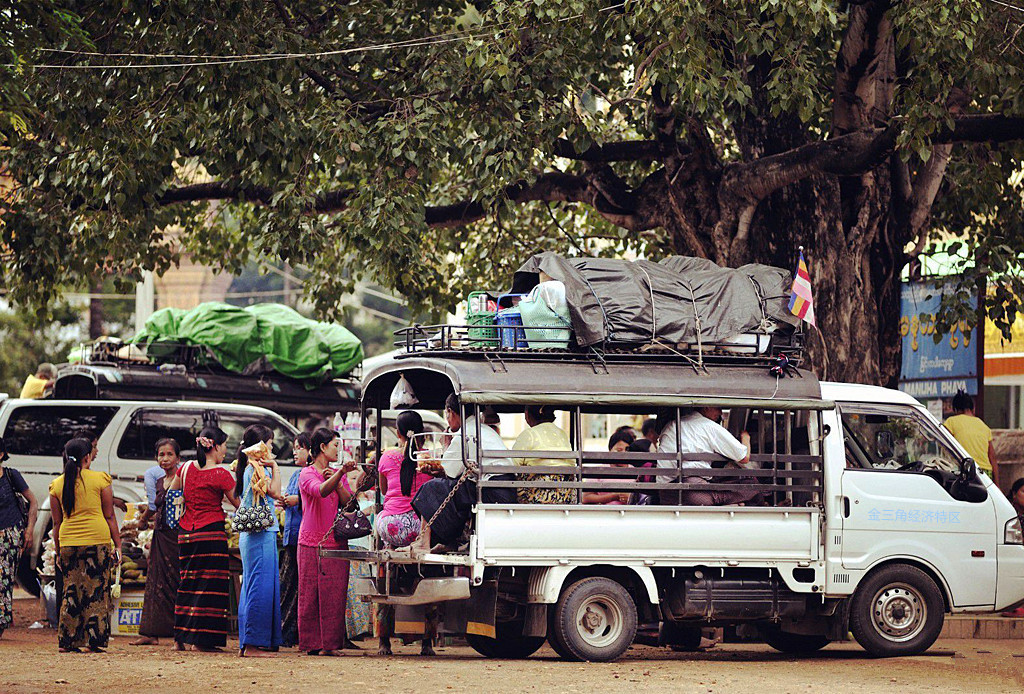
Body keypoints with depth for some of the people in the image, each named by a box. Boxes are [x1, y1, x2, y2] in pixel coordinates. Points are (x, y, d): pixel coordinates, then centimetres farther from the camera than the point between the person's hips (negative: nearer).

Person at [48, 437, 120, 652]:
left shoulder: (57, 485, 8)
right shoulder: (99, 479, 0)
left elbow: (57, 523, 11)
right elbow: (109, 516, 1)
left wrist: (58, 550, 18)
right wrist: (117, 545, 6)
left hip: (68, 542, 3)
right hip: (97, 539, -3)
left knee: (71, 590, 9)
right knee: (97, 589, 3)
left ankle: (66, 641, 7)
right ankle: (95, 640, 1)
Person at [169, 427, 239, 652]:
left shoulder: (186, 469, 6)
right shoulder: (221, 474, -11)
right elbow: (239, 505, -6)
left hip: (185, 534, 6)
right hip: (211, 534, -6)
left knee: (187, 583, 14)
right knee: (210, 584, -1)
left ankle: (180, 638, 15)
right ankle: (201, 639, -3)